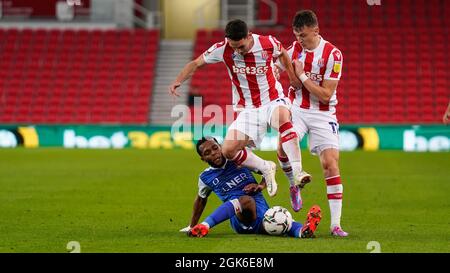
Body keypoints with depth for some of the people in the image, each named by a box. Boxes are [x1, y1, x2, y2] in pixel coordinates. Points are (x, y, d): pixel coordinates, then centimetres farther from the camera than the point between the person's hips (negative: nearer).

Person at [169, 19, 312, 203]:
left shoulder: (268, 43, -12)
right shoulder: (222, 49, -12)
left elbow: (282, 54, 12)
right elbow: (196, 64, -2)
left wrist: (293, 77, 6)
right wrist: (178, 81, -17)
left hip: (272, 101, -2)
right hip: (246, 110, 2)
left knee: (283, 118, -38)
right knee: (228, 151, -14)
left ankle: (297, 172, -39)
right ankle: (266, 168, 8)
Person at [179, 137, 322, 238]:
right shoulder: (206, 177, 11)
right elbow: (201, 200, 29)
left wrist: (261, 185, -3)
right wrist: (192, 226, 36)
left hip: (261, 216, 2)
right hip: (239, 220, -2)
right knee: (246, 200, -40)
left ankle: (303, 230, -67)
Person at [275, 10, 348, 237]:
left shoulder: (333, 54, -15)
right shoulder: (294, 49, -2)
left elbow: (326, 95, -16)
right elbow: (274, 70, 13)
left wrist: (302, 76, -18)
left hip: (323, 114, -3)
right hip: (297, 109, 3)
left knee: (331, 164, -13)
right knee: (284, 149, -25)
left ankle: (335, 224, -9)